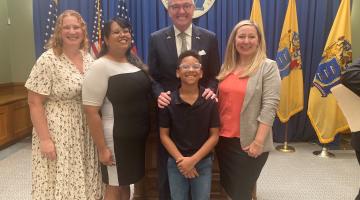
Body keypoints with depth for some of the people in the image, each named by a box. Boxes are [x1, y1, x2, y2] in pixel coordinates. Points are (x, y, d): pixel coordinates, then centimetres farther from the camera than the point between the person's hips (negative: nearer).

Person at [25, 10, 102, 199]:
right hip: (58, 132, -5)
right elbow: (34, 103, -12)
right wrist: (44, 139, -16)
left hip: (85, 132, 5)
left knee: (82, 182, 15)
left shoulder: (88, 58, 5)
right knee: (61, 182, 7)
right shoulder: (48, 60, -13)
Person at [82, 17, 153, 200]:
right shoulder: (100, 67, -14)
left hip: (139, 136, 6)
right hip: (116, 138, -6)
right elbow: (91, 112, -17)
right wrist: (102, 148, -17)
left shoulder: (135, 61, 7)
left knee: (126, 183, 20)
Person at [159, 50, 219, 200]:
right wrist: (181, 159, -11)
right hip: (176, 163, 0)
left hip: (203, 163, 0)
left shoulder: (210, 100, -7)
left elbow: (214, 136, -5)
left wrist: (193, 159, -12)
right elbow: (164, 135, -3)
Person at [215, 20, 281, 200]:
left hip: (248, 142, -5)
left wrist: (259, 142, -18)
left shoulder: (268, 67, -7)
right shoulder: (227, 66, 8)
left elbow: (269, 106, -14)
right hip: (223, 139, 5)